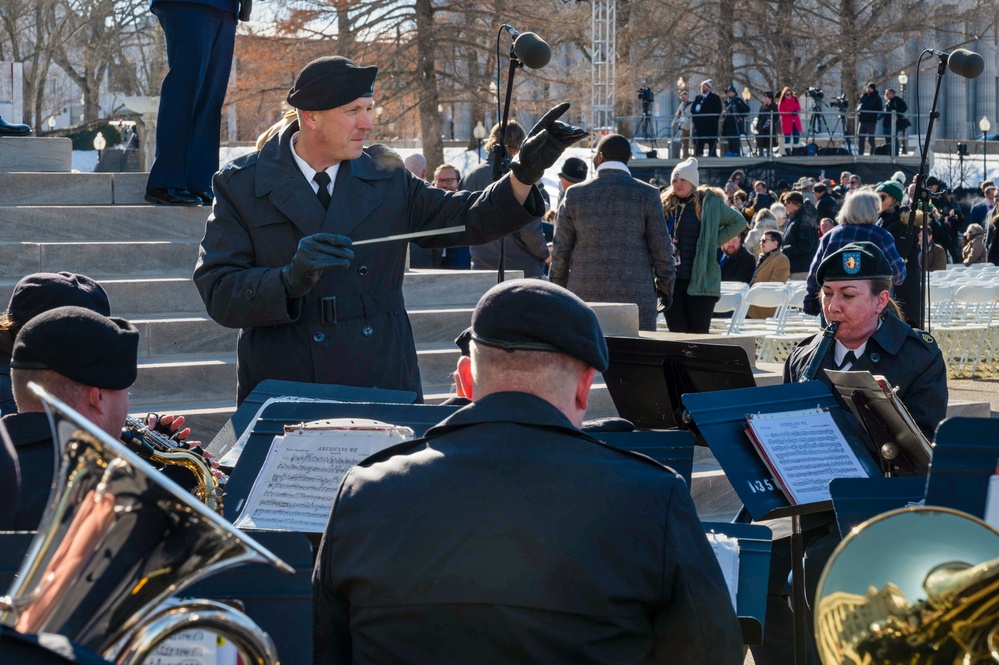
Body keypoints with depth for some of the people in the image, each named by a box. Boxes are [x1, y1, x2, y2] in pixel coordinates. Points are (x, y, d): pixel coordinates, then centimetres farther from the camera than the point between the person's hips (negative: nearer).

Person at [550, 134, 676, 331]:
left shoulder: (575, 195, 4)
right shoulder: (647, 195, 0)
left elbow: (560, 249, 7)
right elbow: (661, 249, 1)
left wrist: (559, 289, 17)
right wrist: (665, 287, 13)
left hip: (585, 294, 1)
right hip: (635, 297, -1)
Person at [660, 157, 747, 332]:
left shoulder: (709, 204, 2)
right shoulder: (665, 206, 9)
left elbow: (739, 221, 9)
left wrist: (714, 242, 1)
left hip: (700, 281, -3)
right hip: (671, 281, 3)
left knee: (698, 335, -3)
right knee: (676, 333, 3)